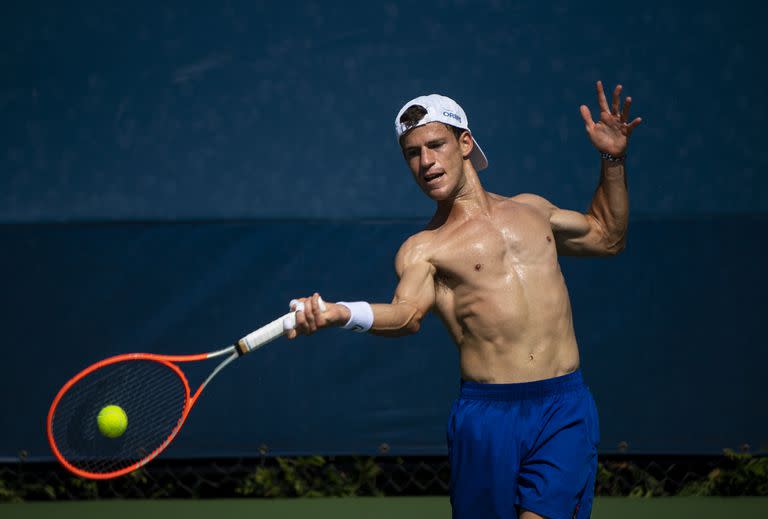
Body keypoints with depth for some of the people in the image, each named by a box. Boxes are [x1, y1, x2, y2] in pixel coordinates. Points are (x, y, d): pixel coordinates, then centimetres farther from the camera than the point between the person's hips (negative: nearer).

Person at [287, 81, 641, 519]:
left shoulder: (530, 209, 18)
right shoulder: (422, 249, 4)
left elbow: (606, 237, 33)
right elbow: (408, 313, -17)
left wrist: (613, 160, 25)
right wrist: (340, 313, -36)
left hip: (565, 408, 2)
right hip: (488, 413, -2)